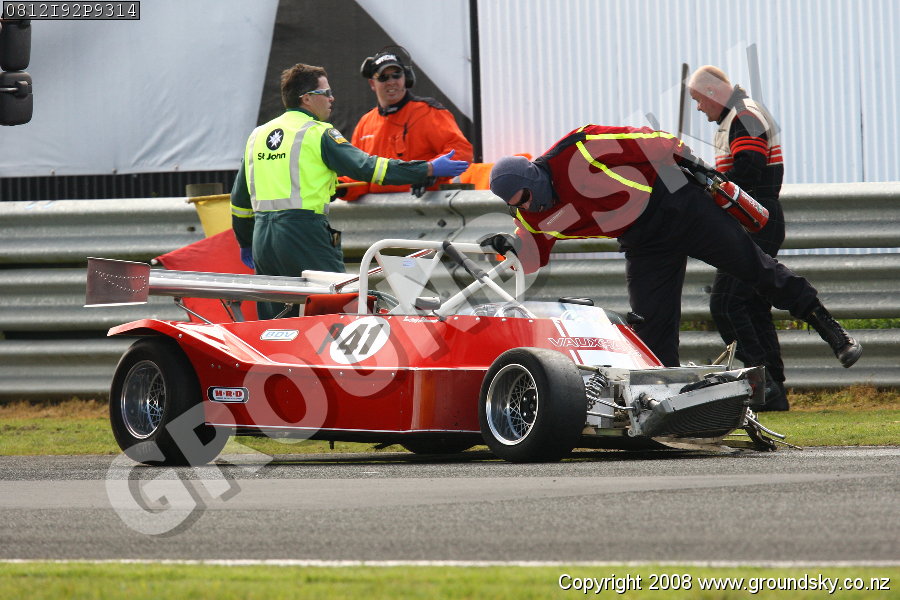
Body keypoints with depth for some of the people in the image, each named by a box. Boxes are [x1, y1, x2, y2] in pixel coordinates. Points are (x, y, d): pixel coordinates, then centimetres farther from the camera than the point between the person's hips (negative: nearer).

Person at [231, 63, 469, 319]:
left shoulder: (257, 135, 17)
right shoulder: (318, 134, -4)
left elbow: (239, 199, 21)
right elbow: (365, 167, -13)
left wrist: (245, 243, 34)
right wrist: (429, 169, -11)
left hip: (262, 237, 7)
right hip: (304, 235, -7)